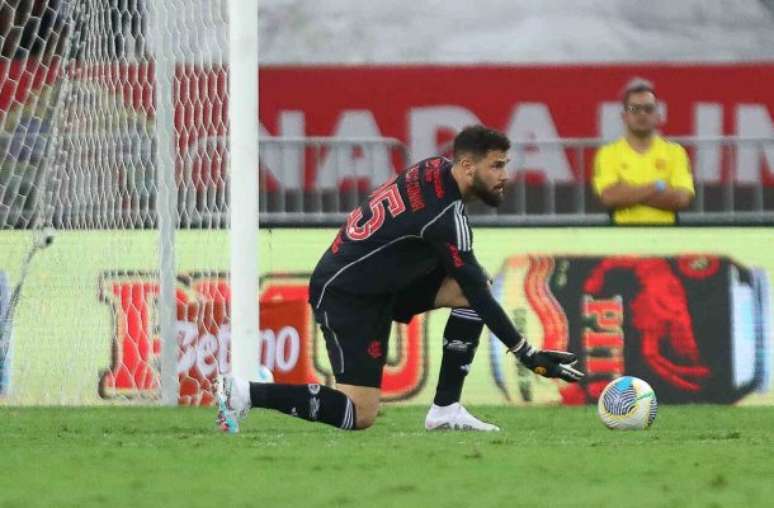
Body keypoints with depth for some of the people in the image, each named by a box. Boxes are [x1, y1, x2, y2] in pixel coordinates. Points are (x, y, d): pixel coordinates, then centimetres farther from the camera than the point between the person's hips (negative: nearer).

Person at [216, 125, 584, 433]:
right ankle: (246, 393, -6)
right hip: (344, 295, -10)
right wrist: (528, 355, -21)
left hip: (381, 279, 10)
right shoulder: (446, 217, -25)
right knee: (360, 415, -13)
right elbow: (477, 295, -23)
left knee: (477, 288, 2)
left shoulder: (436, 171, 1)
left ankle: (446, 409, 3)